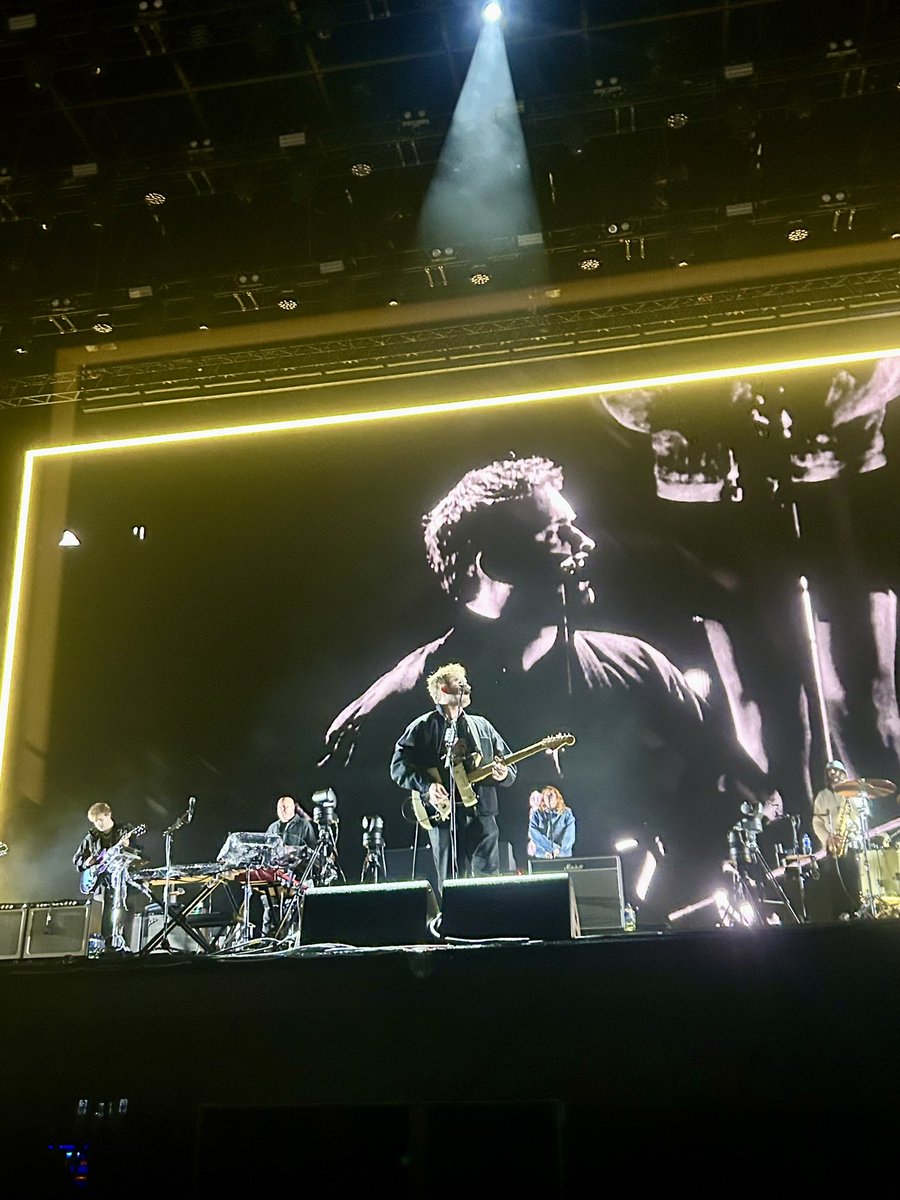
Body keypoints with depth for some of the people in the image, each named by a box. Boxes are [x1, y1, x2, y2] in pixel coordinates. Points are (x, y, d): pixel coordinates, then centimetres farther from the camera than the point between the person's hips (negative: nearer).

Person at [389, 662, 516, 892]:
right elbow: (398, 767, 0)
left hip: (481, 814, 4)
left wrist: (504, 774, -5)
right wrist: (426, 786, -14)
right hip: (443, 815, -3)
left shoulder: (482, 726, 17)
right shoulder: (423, 727, 5)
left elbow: (508, 767, 18)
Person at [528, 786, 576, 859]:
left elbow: (569, 834, -2)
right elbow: (534, 834, -3)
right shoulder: (536, 814, 7)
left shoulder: (566, 813, 8)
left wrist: (560, 848, -16)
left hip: (563, 855, 0)